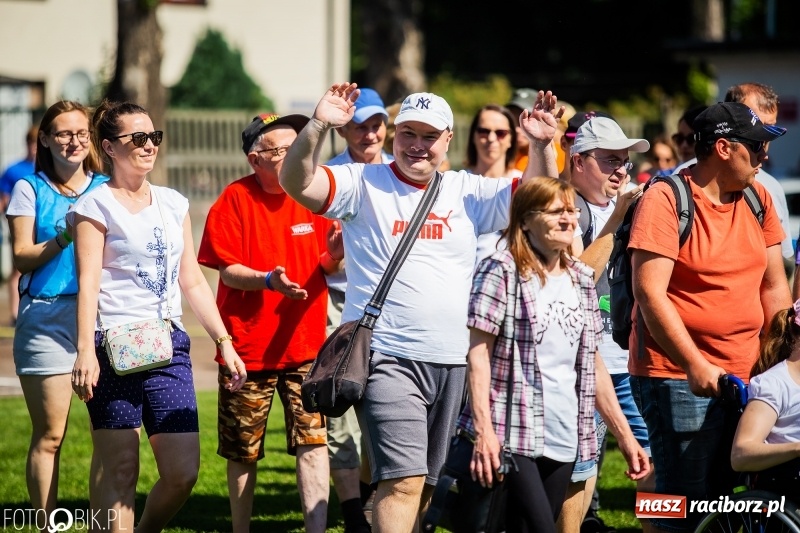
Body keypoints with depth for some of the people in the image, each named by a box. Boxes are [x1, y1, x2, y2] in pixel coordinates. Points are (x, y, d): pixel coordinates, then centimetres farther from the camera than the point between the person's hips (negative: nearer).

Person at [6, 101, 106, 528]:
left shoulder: (105, 190, 14)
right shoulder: (30, 189, 8)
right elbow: (21, 257, 2)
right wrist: (63, 239, -14)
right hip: (46, 318, -2)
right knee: (49, 436, -3)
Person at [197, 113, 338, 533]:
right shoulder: (235, 199, -6)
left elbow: (326, 263, 12)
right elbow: (229, 272, -11)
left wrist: (334, 256, -12)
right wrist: (268, 280, -30)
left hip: (306, 345, 2)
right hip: (248, 346, -2)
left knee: (313, 440, -9)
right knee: (242, 452, 8)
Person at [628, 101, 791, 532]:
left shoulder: (757, 198, 9)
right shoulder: (665, 200, -10)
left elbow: (773, 286, 13)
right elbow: (650, 293, -16)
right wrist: (696, 366, -22)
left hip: (743, 378, 7)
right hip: (677, 377, -6)